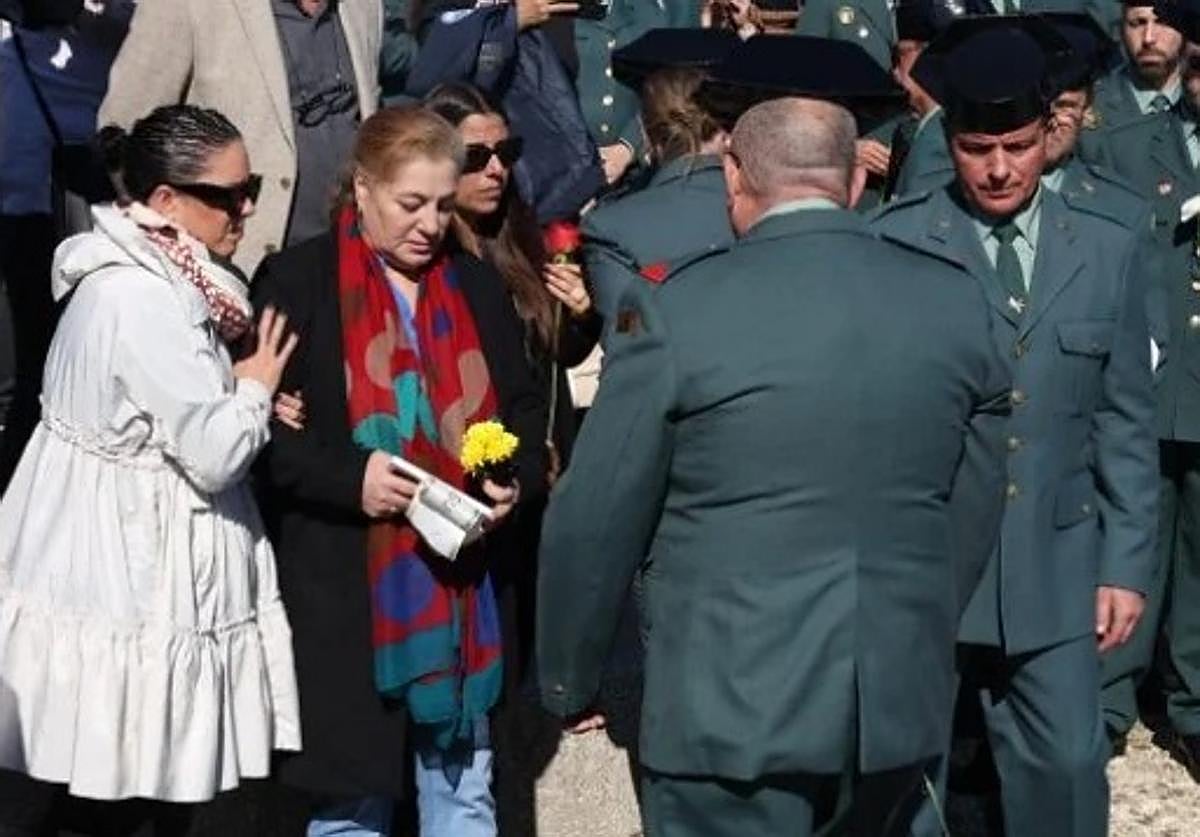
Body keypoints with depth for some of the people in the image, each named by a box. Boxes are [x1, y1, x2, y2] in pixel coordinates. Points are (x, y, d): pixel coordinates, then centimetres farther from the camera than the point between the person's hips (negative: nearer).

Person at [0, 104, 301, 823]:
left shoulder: (160, 278, 8)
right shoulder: (139, 298, -22)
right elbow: (216, 454, -24)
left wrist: (244, 395, 0)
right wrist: (256, 388, -5)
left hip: (141, 561, 9)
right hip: (132, 577, -9)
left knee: (165, 779, 15)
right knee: (123, 789, 2)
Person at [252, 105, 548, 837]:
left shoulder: (478, 285, 11)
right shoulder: (299, 281, -3)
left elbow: (523, 405, 16)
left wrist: (515, 478, -4)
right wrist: (347, 477, -20)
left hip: (462, 577, 4)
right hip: (344, 582, -4)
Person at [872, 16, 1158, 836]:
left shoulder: (1107, 250, 4)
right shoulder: (894, 242, -8)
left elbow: (1125, 421, 7)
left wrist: (1126, 562, 4)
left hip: (1056, 561, 2)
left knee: (1068, 761, 7)